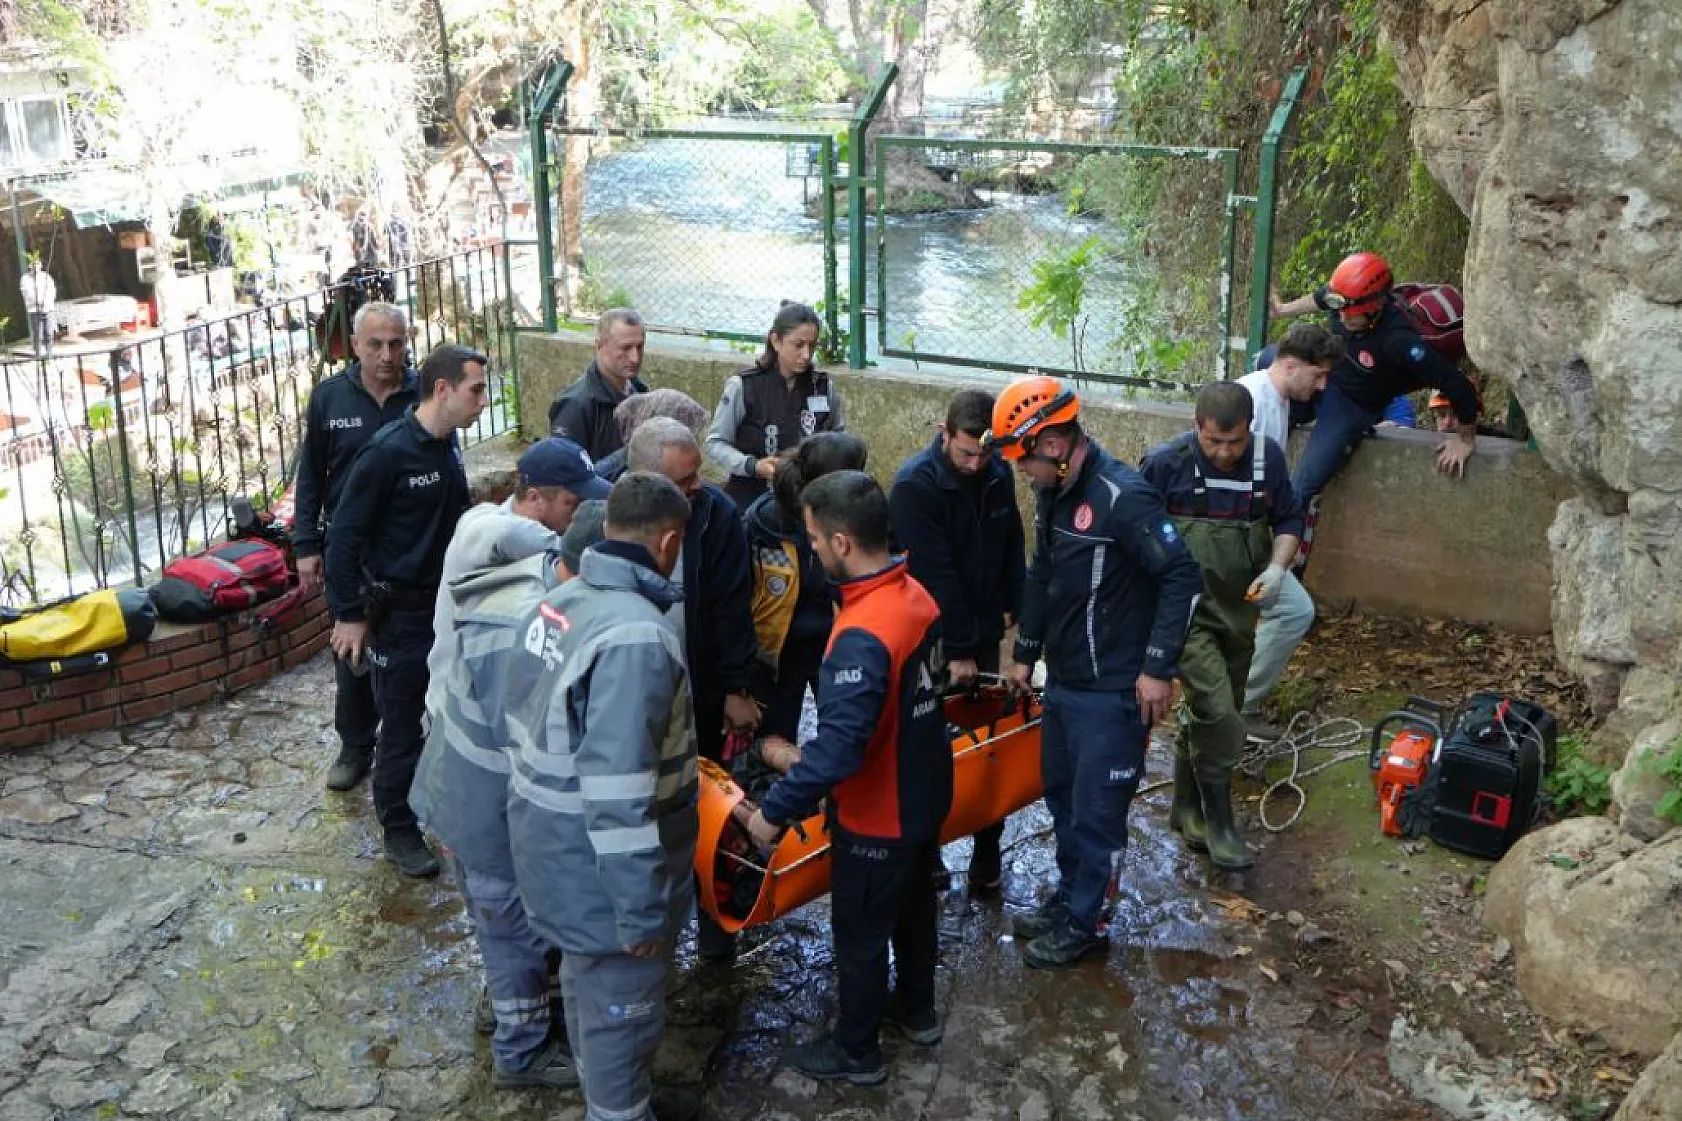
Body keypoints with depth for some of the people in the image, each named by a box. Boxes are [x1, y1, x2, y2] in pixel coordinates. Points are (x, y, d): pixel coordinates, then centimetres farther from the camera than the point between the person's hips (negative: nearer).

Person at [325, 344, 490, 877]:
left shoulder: (448, 444, 3)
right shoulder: (388, 452, -20)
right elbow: (345, 534, -16)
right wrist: (349, 614, -14)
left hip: (448, 603, 7)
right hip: (399, 612, -7)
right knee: (402, 727, 4)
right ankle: (399, 829, 20)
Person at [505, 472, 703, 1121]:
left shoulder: (560, 600, -1)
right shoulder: (635, 635, -29)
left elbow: (526, 713, 11)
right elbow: (618, 790, -31)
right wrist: (641, 910, -24)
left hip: (550, 840, 10)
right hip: (598, 865, -10)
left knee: (588, 985, 28)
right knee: (621, 1010, 11)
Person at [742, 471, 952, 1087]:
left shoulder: (863, 635, -35)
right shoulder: (918, 596, -7)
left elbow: (838, 747, -38)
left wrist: (775, 810, -26)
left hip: (878, 817, -8)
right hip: (926, 795, 8)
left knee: (860, 935, 13)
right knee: (915, 907, 27)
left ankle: (856, 1051, 32)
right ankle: (917, 1011, 49)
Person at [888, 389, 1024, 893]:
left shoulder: (998, 475, 0)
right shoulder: (916, 484, -20)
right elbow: (934, 573, -21)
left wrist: (1011, 607, 5)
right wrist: (958, 649, -19)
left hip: (983, 632, 5)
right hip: (933, 639, -5)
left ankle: (987, 852, 17)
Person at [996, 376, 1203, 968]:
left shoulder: (1123, 497, -22)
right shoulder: (1052, 494, 5)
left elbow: (1182, 577, -22)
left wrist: (1158, 667, -22)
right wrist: (1025, 653, 21)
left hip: (1112, 691, -9)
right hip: (1062, 679, 9)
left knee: (1096, 811, 3)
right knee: (1062, 796, 20)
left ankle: (1082, 924, 19)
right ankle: (1068, 898, 37)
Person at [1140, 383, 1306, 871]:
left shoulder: (1269, 457, -4)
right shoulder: (1165, 462, -15)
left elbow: (1289, 520, 8)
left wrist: (1277, 567, -9)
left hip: (1240, 610, 5)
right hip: (1185, 610, -5)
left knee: (1209, 714, 15)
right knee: (1217, 713, -15)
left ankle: (1187, 808, 31)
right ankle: (1218, 821, 1)